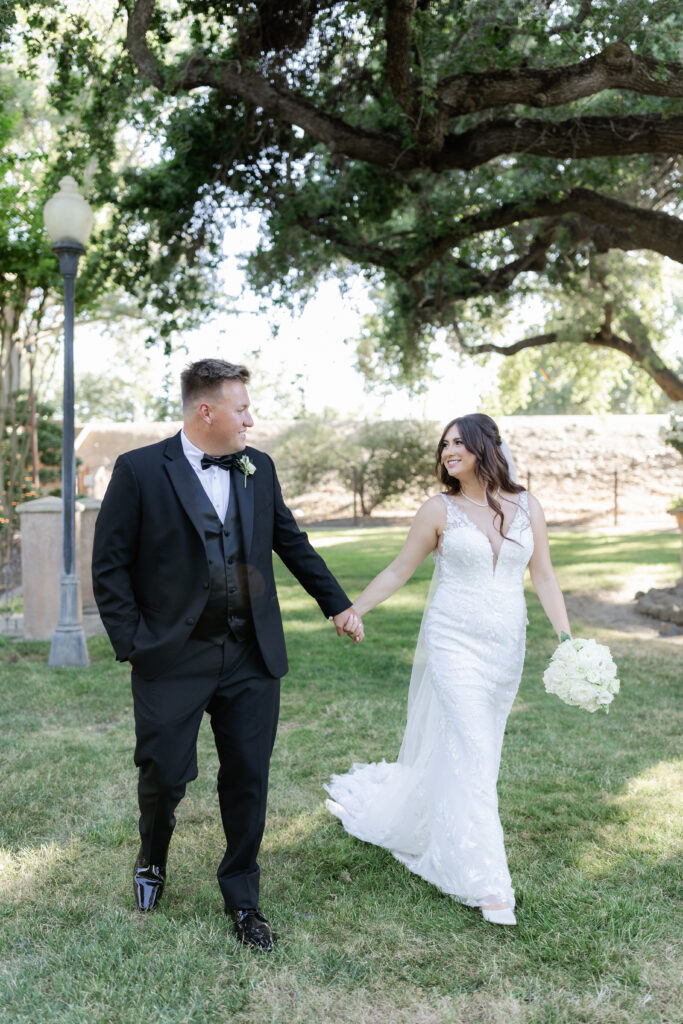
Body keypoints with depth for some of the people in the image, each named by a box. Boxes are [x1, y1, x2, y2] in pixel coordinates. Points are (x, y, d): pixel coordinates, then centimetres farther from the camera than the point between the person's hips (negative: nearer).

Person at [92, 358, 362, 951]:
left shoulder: (259, 469, 7)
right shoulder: (140, 470, -7)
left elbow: (292, 542, 17)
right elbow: (110, 565, -5)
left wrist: (338, 604, 17)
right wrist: (131, 644, -9)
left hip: (253, 659, 4)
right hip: (174, 658, -3)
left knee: (248, 779, 9)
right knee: (166, 773, 5)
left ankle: (243, 899, 29)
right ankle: (153, 857, 40)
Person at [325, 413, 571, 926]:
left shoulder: (527, 507, 4)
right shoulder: (440, 510, -2)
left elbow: (544, 577, 4)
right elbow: (399, 571, 3)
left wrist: (566, 638, -5)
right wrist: (351, 609, 1)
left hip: (507, 647, 4)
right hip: (455, 643, -3)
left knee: (453, 746, 14)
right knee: (472, 753, -9)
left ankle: (385, 808, 41)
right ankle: (487, 881, 0)